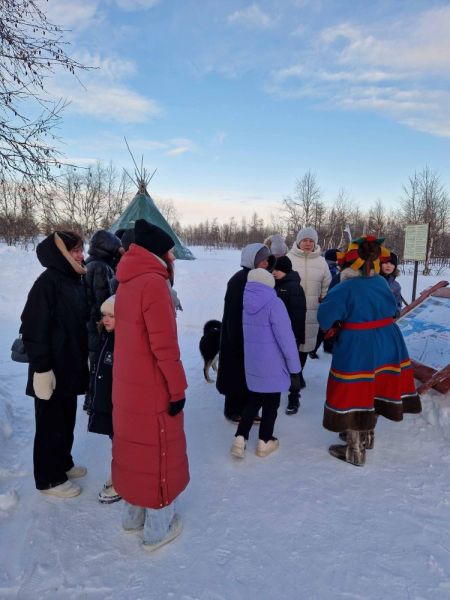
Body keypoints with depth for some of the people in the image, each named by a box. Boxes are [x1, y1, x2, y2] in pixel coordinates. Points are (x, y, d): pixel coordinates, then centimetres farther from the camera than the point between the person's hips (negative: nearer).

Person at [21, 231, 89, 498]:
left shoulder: (76, 281, 8)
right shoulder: (48, 282, -17)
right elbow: (34, 328, -20)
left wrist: (85, 357, 17)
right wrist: (41, 367, -21)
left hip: (71, 366, 8)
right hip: (52, 369, -8)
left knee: (67, 419, 20)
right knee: (51, 423, 6)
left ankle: (63, 463, 38)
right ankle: (49, 478, 23)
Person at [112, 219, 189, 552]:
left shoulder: (126, 282, 6)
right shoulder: (153, 283, -20)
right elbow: (164, 345, -23)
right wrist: (178, 387, -14)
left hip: (128, 384, 8)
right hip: (153, 387, -8)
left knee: (134, 446, 21)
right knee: (158, 452, 8)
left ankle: (134, 514, 40)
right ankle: (158, 527, 26)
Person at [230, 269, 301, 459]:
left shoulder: (246, 303, 0)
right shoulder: (274, 303, -18)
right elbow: (286, 338, -19)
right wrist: (295, 369, -11)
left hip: (252, 364, 5)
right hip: (273, 366, -5)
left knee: (253, 400, 21)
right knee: (271, 404, 14)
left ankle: (240, 439, 15)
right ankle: (264, 442, 28)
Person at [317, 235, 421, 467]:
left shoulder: (346, 289, -19)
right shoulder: (381, 283, 0)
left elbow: (325, 317, -15)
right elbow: (392, 309, 14)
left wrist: (335, 325, 5)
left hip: (356, 349, -7)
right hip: (387, 345, 7)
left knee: (355, 396, 6)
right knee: (373, 391, 21)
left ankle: (355, 451, 17)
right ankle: (367, 436, 41)